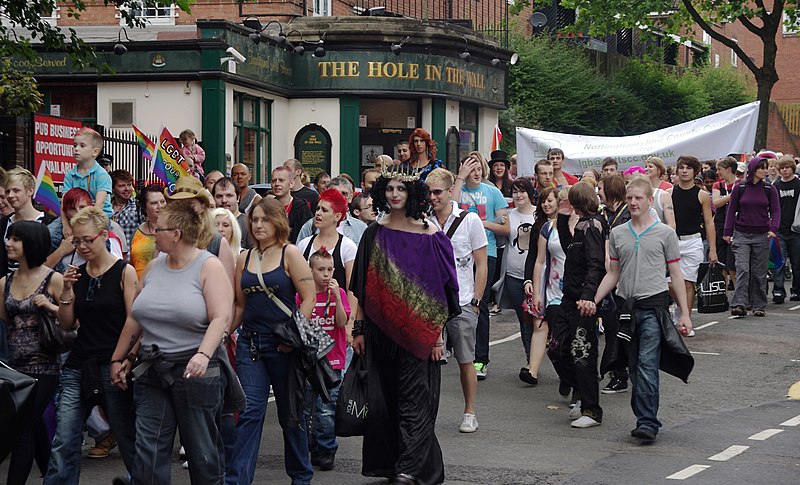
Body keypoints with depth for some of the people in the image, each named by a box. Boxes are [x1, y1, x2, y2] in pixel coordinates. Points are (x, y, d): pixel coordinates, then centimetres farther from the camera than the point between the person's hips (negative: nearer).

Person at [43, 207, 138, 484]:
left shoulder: (124, 272, -4)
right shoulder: (77, 274, 10)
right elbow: (67, 324, 12)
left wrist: (129, 359, -17)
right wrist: (67, 290, -1)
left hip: (112, 367, -4)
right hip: (78, 366, 4)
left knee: (127, 437, 5)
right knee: (64, 442, -2)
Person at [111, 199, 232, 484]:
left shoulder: (209, 266, -7)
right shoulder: (154, 267, 10)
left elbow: (221, 318, -17)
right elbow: (135, 318, 17)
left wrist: (203, 354, -31)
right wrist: (117, 359, 17)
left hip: (194, 372, -5)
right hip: (152, 372, 5)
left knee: (203, 452, 5)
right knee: (148, 453, 1)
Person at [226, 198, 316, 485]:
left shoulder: (289, 253, -4)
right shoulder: (244, 258, 9)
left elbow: (309, 297, -9)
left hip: (282, 343, -3)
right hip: (250, 342, 3)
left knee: (290, 412, 10)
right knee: (250, 411, -5)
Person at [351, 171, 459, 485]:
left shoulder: (429, 235, -2)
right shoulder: (374, 234, 6)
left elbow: (439, 286, -3)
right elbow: (360, 286, 7)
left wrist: (437, 333, -8)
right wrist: (358, 328, 3)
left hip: (416, 330, -3)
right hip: (380, 328, 3)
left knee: (413, 397, -5)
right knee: (382, 397, 7)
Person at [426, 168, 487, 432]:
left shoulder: (470, 220, 1)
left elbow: (481, 265, 3)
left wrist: (476, 300, -3)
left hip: (462, 303, -2)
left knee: (466, 360, 3)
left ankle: (469, 413, 14)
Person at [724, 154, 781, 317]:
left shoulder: (769, 189, 4)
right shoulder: (739, 188, 1)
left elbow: (775, 210, 3)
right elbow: (731, 210, 6)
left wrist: (773, 228, -14)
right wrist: (728, 231, 1)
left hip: (762, 236, 1)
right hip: (741, 235, -1)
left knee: (759, 273, 4)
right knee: (742, 269, -12)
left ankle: (759, 305, 12)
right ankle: (739, 304, -16)